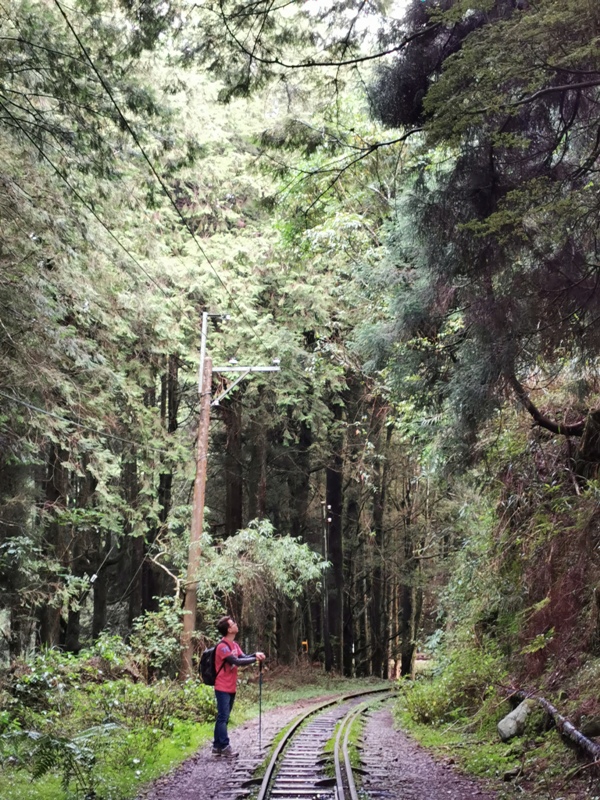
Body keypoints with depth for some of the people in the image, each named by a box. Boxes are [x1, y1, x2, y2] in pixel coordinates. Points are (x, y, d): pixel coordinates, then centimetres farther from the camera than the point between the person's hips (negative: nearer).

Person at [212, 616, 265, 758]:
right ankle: (225, 747, -4)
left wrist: (255, 655, -15)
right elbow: (237, 661, -24)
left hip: (231, 688, 9)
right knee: (223, 718, -6)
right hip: (223, 688, -9)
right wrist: (255, 659, -17)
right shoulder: (223, 646, -18)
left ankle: (217, 746, 17)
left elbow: (243, 657, 3)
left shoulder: (234, 644, 12)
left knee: (223, 718, 12)